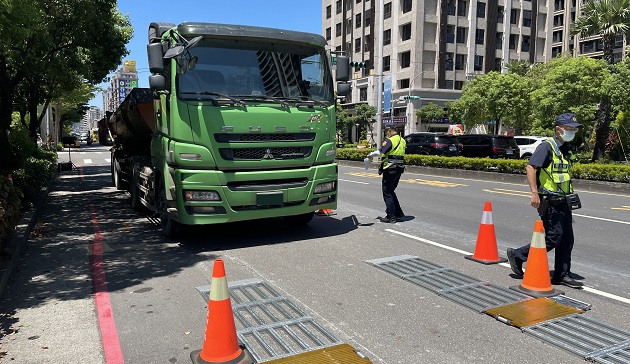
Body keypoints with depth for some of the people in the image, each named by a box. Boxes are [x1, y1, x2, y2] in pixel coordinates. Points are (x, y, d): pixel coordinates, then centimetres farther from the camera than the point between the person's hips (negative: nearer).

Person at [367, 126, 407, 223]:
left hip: (390, 170, -8)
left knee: (387, 193, 0)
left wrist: (370, 155, -7)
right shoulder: (402, 141, 13)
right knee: (391, 191, 22)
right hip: (399, 170, 8)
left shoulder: (389, 141, -14)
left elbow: (380, 152, -23)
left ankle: (391, 217, 1)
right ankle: (398, 212, 26)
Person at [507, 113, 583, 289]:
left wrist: (570, 197, 23)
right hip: (549, 202, -9)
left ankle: (562, 275, 18)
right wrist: (534, 193, -28)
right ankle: (517, 255, 6)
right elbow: (530, 167, -22)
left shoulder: (567, 149, 16)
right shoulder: (547, 146, -12)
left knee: (567, 239, 8)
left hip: (563, 202, 9)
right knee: (554, 238, -9)